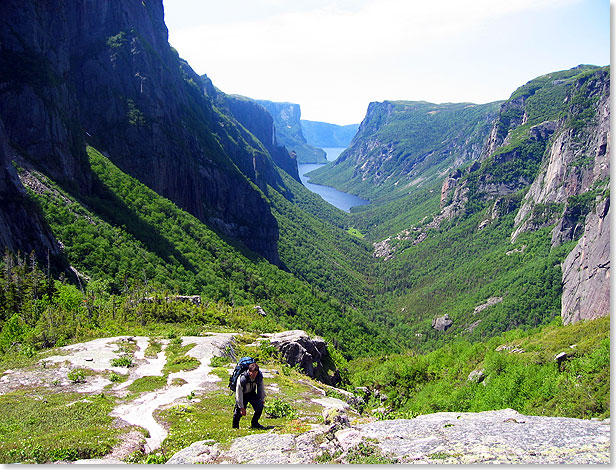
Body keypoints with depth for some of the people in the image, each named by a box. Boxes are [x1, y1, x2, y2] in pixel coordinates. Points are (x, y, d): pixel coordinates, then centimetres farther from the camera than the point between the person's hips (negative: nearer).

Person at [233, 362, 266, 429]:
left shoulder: (259, 376, -22)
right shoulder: (242, 379, -35)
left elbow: (261, 387, -2)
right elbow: (239, 394, -26)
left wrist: (262, 399, 3)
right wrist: (242, 407, -22)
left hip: (252, 393, 3)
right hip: (242, 395, -3)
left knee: (260, 406, -15)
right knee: (239, 412, -9)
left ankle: (254, 423, 7)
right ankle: (235, 427, 18)